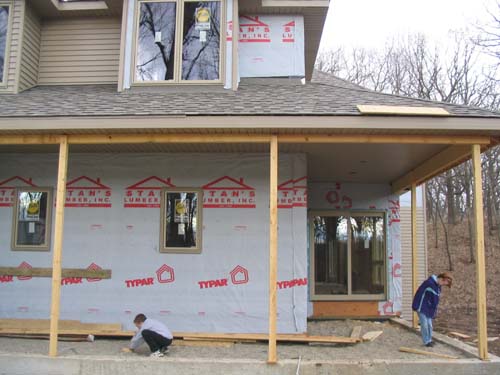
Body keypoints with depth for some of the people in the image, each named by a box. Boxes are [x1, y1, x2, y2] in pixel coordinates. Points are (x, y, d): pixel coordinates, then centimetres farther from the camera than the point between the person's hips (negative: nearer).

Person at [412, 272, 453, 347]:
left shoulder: (438, 287, 8)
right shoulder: (429, 282, -20)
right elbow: (419, 292, -20)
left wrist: (435, 310, 17)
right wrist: (416, 306, -19)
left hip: (429, 309, 8)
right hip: (422, 308, -8)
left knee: (429, 325, 11)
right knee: (424, 324, -5)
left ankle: (429, 340, 22)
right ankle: (426, 341, 5)